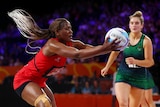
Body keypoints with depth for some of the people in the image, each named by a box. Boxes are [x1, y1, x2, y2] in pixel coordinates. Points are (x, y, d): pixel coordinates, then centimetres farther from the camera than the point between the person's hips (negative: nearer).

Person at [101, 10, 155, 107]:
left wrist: (135, 61, -27)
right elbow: (115, 52, 14)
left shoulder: (146, 41, -10)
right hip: (123, 74, 1)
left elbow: (150, 62, -12)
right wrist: (107, 67, 20)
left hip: (139, 77, -1)